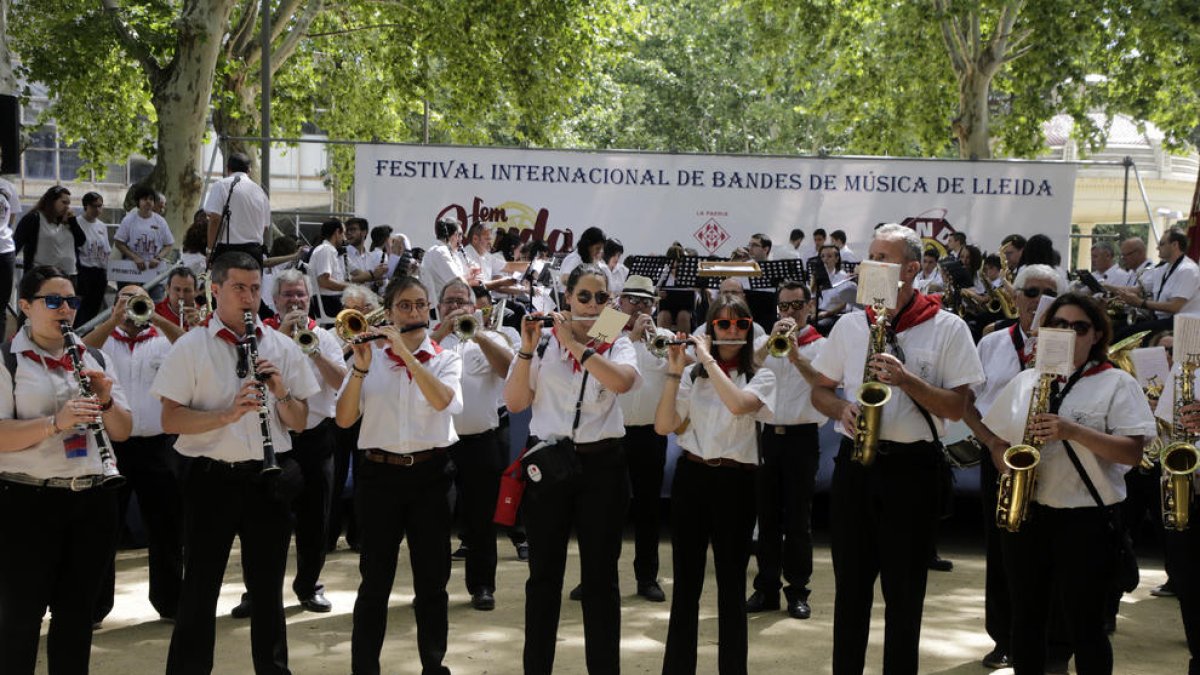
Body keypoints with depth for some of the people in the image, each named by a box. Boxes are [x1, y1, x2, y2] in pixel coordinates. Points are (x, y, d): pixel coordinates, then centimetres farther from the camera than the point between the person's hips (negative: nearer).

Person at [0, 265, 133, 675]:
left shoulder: (92, 360, 13)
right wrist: (55, 422, -26)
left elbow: (122, 432, 10)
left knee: (77, 611, 11)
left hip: (92, 500, 5)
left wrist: (105, 401, -9)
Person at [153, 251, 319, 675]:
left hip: (269, 479, 3)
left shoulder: (282, 347, 7)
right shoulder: (190, 347, -2)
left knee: (267, 588, 13)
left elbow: (299, 423, 8)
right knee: (200, 589, 4)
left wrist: (282, 394, -12)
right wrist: (228, 414, -21)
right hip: (212, 478, -3)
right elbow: (170, 421, -8)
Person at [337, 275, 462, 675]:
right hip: (381, 474, -1)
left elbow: (442, 400, -17)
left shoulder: (445, 359, 5)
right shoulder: (371, 355, 3)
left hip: (430, 474, 1)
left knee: (432, 579, 6)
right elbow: (344, 419, -6)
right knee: (375, 581, 2)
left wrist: (406, 352, -21)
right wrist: (360, 369, -18)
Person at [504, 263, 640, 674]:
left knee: (601, 576, 5)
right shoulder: (544, 343, 3)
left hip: (601, 464, 0)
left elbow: (623, 382, -19)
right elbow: (514, 403, -5)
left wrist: (574, 343, -18)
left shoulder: (618, 345, 4)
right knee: (544, 574, 6)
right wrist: (527, 348, -15)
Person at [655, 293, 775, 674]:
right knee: (685, 582, 4)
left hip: (734, 481, -2)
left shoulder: (760, 376, 0)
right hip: (691, 476, 2)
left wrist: (708, 358, -18)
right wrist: (674, 371, -12)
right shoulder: (692, 375, 7)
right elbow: (663, 427, -4)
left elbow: (738, 404, -23)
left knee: (731, 585, 3)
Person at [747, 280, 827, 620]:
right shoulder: (765, 341, 12)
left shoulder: (820, 345, 2)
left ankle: (797, 592, 7)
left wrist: (797, 357, -31)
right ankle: (766, 588, 14)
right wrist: (771, 341, -17)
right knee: (767, 516, 7)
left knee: (798, 518, 0)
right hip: (768, 435, 3)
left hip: (802, 437, -3)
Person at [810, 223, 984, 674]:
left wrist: (906, 379, -20)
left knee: (904, 593, 5)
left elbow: (957, 408, -7)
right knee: (850, 586, 10)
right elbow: (819, 391, 14)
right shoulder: (850, 324, 8)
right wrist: (842, 409, -7)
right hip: (854, 465, 4)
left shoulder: (947, 328, -4)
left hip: (912, 468, -3)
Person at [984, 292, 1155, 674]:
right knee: (1026, 618, 10)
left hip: (1085, 518, -4)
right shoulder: (1024, 382, 12)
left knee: (1084, 624, 0)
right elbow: (998, 440, 17)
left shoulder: (1117, 384, -2)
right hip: (1024, 513, 4)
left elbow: (1132, 453, -11)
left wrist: (1074, 432, -22)